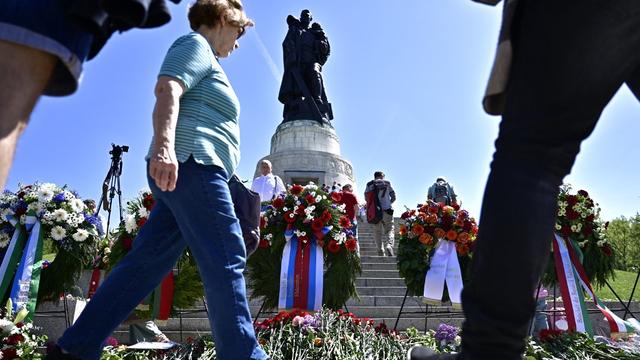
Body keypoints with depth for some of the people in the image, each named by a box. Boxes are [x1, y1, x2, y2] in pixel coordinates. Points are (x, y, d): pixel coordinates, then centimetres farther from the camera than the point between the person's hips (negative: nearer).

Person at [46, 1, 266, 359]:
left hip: (183, 174, 10)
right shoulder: (195, 44, 5)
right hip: (191, 164, -10)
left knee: (146, 263, 7)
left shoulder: (205, 60, 33)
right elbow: (167, 91, -14)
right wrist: (164, 146, -29)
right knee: (227, 260, -13)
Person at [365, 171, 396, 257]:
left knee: (377, 231, 9)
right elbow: (393, 197, 7)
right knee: (389, 230, 6)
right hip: (387, 210, -1)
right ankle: (389, 245, -17)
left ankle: (380, 250, 3)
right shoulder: (387, 183, 6)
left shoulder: (369, 184, 8)